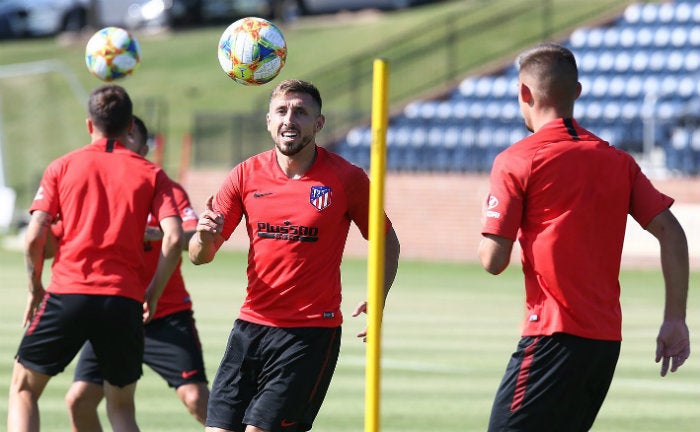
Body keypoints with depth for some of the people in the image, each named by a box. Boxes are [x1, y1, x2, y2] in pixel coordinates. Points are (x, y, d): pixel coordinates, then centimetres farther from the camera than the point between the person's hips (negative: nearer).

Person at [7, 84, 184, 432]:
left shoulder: (62, 167, 6)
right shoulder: (151, 174, 7)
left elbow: (34, 237, -2)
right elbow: (173, 239, -6)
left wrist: (35, 289, 12)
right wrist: (153, 294, 6)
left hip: (68, 293, -1)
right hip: (125, 299, 1)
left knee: (24, 388, 15)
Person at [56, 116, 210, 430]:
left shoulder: (163, 189, -4)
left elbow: (194, 237, -20)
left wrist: (159, 233, -39)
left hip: (166, 318, -4)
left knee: (196, 399, -16)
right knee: (79, 400, -5)